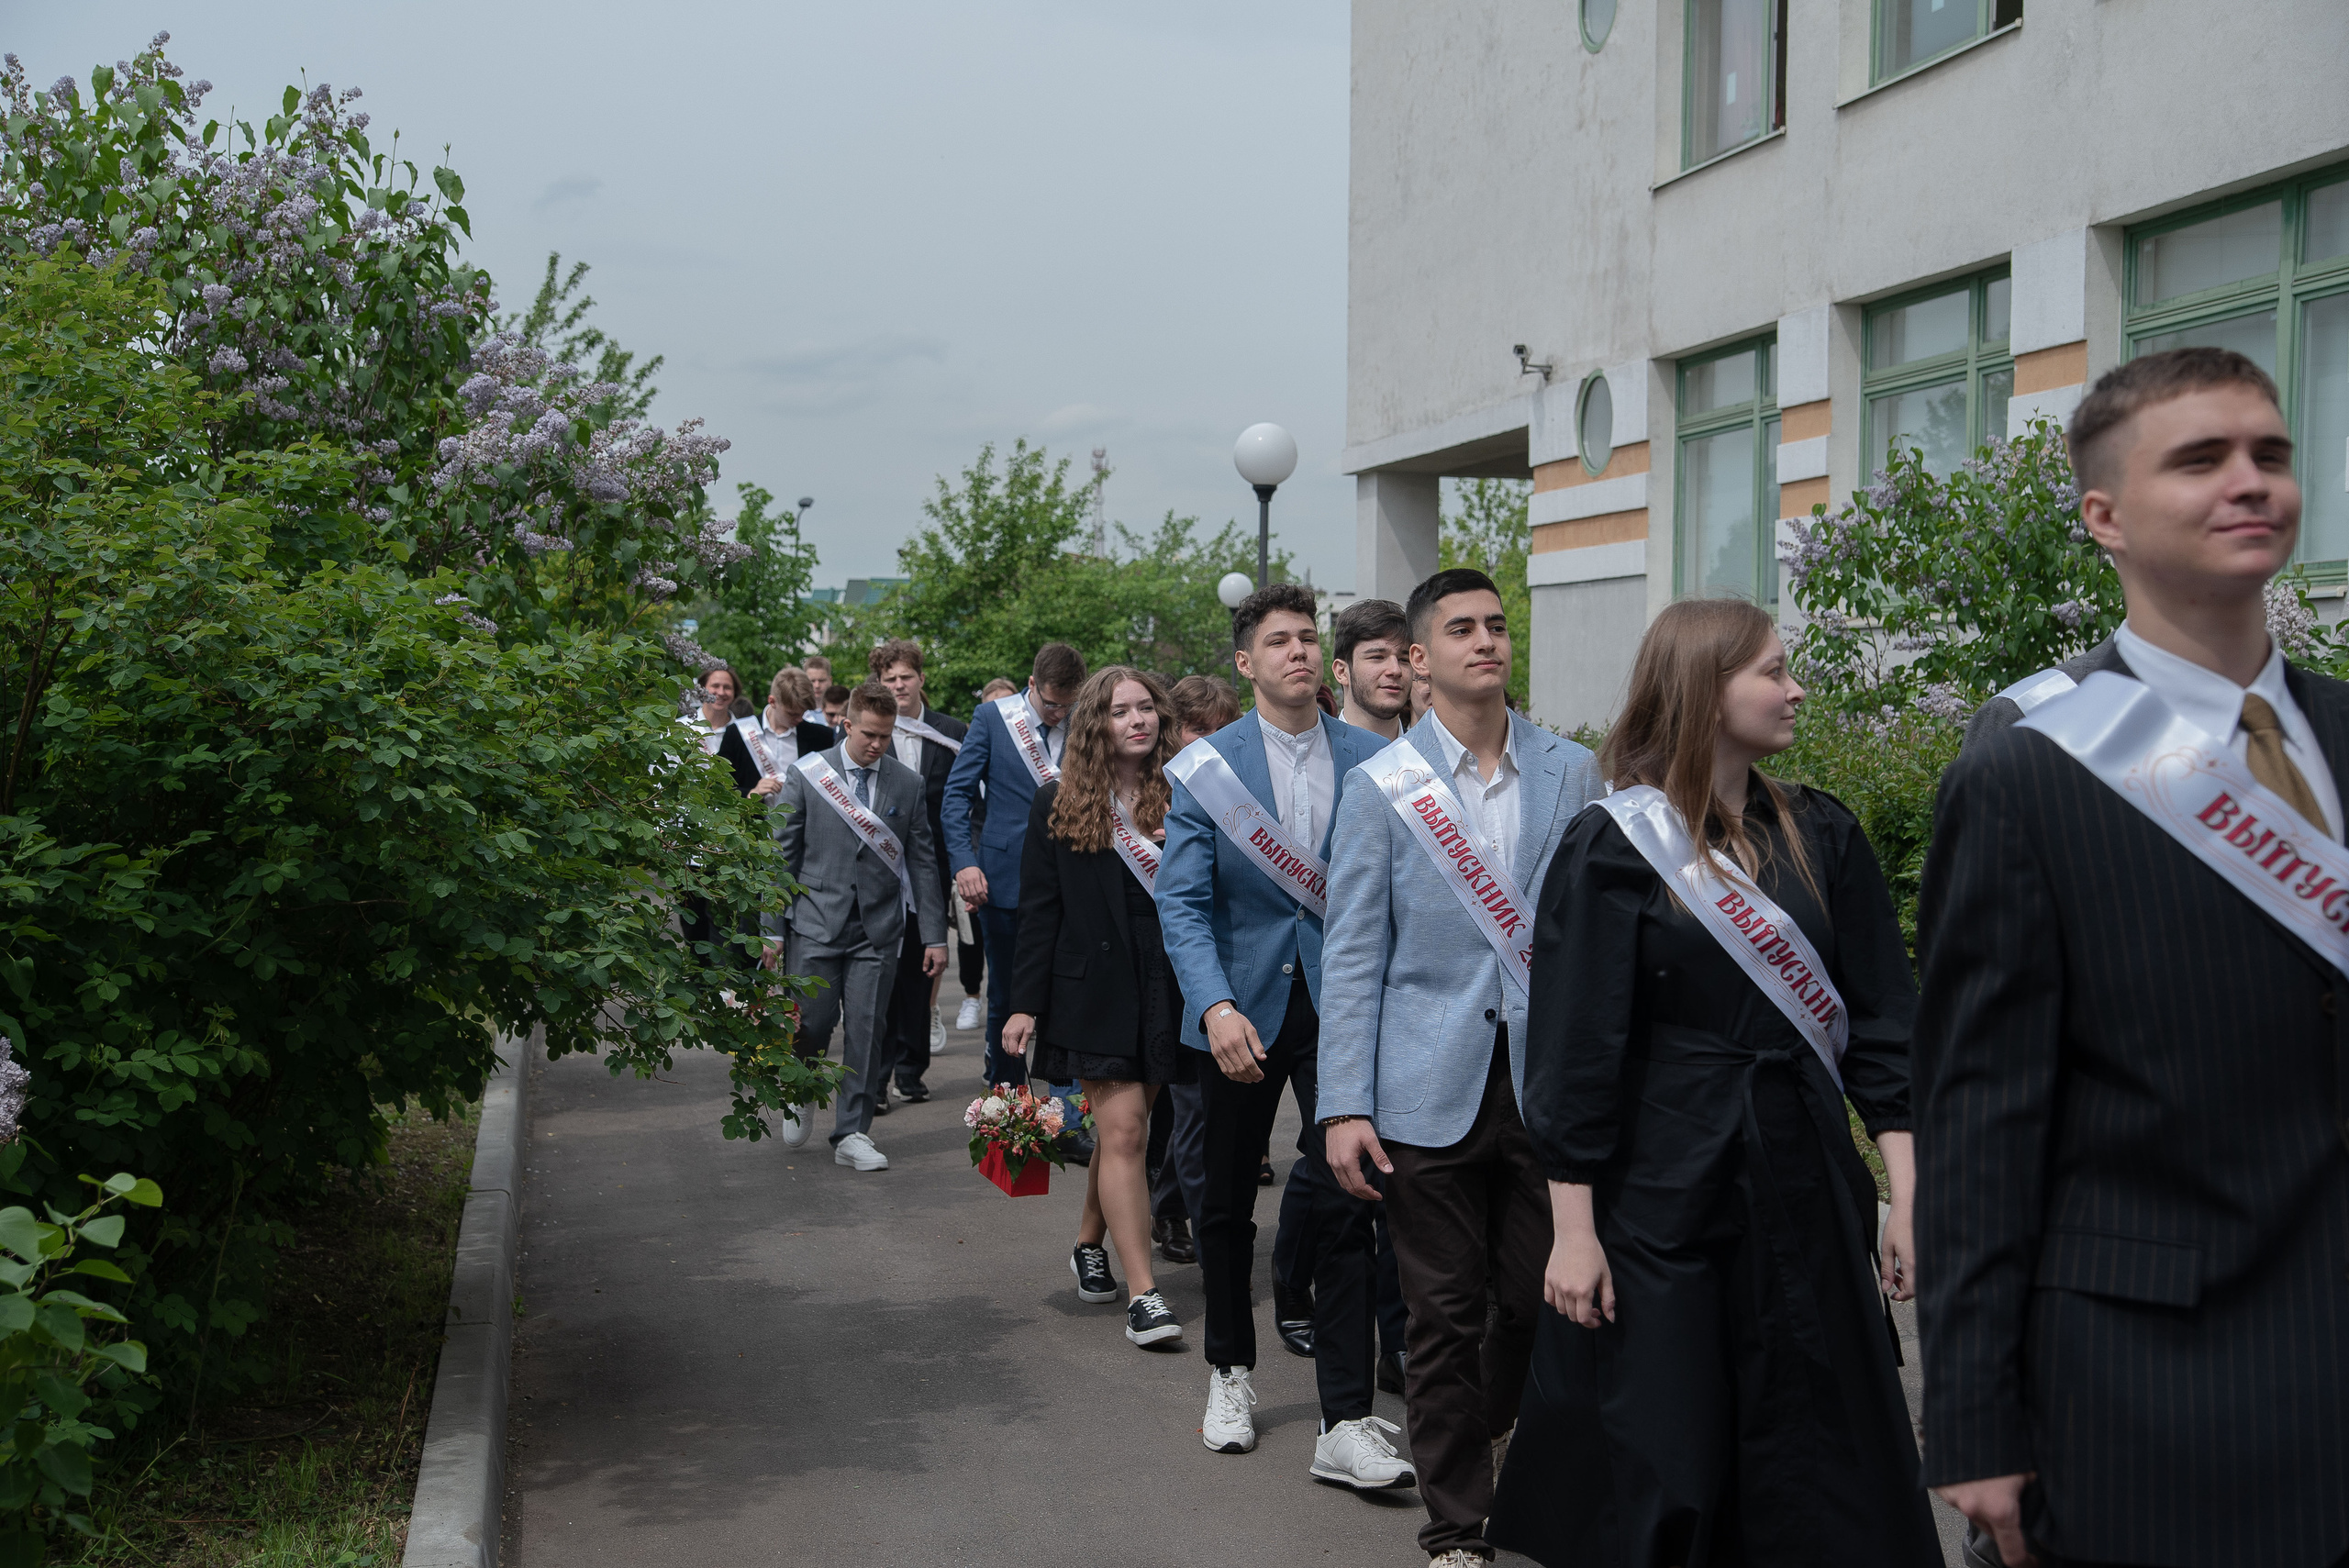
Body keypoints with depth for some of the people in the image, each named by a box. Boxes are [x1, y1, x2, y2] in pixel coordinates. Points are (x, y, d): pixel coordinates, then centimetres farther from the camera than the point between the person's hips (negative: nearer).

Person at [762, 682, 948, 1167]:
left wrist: (934, 936, 3)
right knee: (810, 1025, -1)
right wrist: (773, 930, -2)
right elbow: (781, 855, 2)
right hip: (816, 924, -1)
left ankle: (852, 1133, 10)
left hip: (877, 931, 2)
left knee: (866, 1031, 0)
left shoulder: (907, 784, 5)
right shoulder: (806, 774, 0)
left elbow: (922, 863, 8)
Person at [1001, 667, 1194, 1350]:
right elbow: (1039, 911, 2)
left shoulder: (1184, 797, 2)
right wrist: (1025, 1004, -2)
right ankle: (1143, 1294, -6)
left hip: (1168, 986, 2)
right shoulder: (1059, 805, 2)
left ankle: (1090, 1244, 34)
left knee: (1121, 1127, 10)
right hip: (1094, 986, -2)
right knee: (1123, 1130, -7)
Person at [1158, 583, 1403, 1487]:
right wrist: (1216, 1005, -21)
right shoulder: (1206, 765, -2)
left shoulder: (1371, 761, 1)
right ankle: (1231, 1373, 35)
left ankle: (1346, 1425, 1)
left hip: (1342, 1005, 0)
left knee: (1345, 1202, -5)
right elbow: (1182, 902, -7)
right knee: (1228, 1201, 14)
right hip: (1242, 1007, 0)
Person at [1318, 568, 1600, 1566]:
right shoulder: (1380, 787, -1)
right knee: (1446, 1315, 5)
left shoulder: (1571, 773, 6)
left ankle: (1480, 1436, 39)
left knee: (1538, 1299, 10)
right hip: (1433, 1089, -2)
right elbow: (1352, 955, -2)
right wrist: (1344, 1106, -7)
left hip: (1548, 1079, 2)